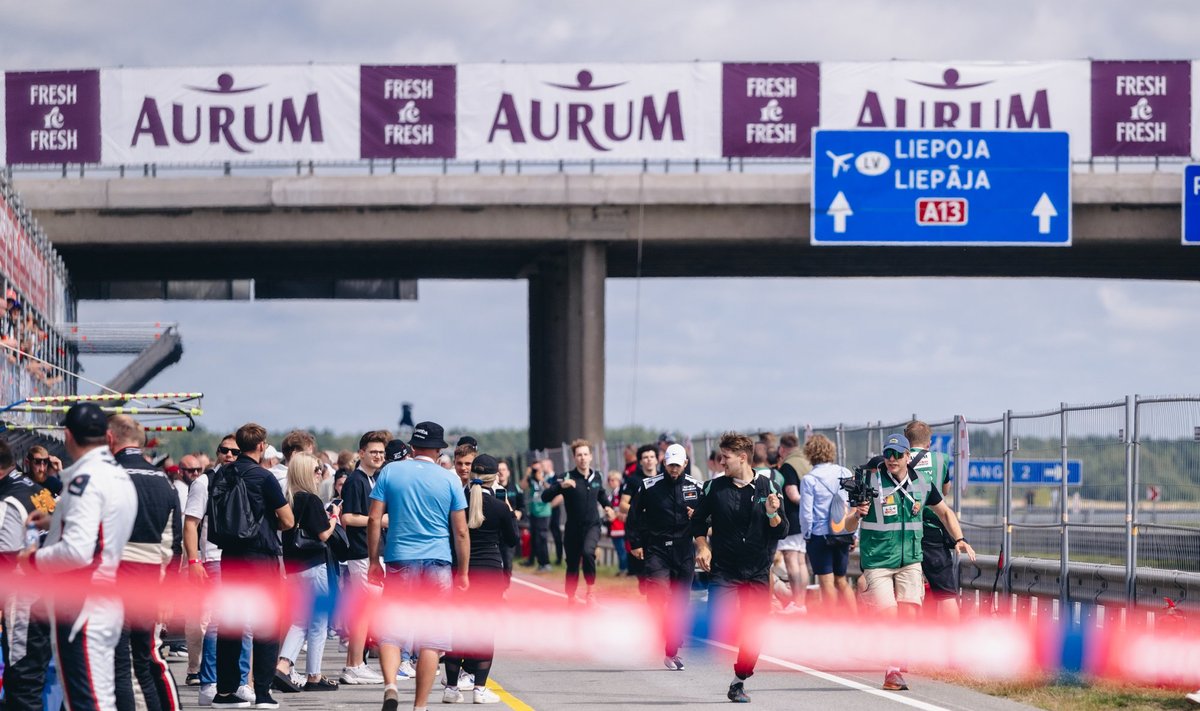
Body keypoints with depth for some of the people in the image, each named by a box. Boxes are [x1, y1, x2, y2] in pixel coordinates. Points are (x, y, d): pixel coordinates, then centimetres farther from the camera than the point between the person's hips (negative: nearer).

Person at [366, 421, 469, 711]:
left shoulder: (390, 472, 3)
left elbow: (374, 519, 1)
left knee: (391, 631, 6)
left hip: (399, 561, 0)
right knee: (430, 638, 3)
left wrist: (374, 561, 8)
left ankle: (390, 685, -18)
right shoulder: (449, 479, 2)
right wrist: (463, 572, 10)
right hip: (438, 564, 0)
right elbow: (460, 531, 3)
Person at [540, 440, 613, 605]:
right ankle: (570, 601, 25)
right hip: (573, 528, 0)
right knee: (572, 566, 8)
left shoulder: (597, 476, 3)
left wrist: (607, 506, 8)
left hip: (592, 526, 0)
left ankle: (591, 590, -13)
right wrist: (561, 486, -33)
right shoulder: (567, 478, -9)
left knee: (588, 552, -29)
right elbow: (545, 497, -19)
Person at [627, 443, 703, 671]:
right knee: (660, 594, -24)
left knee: (680, 603, 6)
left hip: (684, 552, 3)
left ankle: (672, 652, 15)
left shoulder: (696, 488, 6)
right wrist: (635, 543, 1)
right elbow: (634, 516, 5)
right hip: (656, 549, -3)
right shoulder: (649, 487, -1)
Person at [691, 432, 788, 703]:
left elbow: (781, 532, 0)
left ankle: (739, 681, 15)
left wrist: (772, 514, -20)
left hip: (758, 572, 0)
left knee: (752, 631, 1)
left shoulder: (768, 487, 0)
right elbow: (698, 520, 15)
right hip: (723, 569, 0)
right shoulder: (716, 487, 1)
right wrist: (702, 546, 0)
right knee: (718, 625, -14)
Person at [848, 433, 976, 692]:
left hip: (910, 561, 3)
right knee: (888, 614, -14)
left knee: (909, 614, -8)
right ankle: (892, 671, 2)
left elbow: (945, 511, 20)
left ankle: (893, 671, 3)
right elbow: (848, 524, -9)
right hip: (877, 561, -3)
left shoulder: (921, 484, 3)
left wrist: (959, 539, 7)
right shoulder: (871, 482, -9)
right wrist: (857, 514, -32)